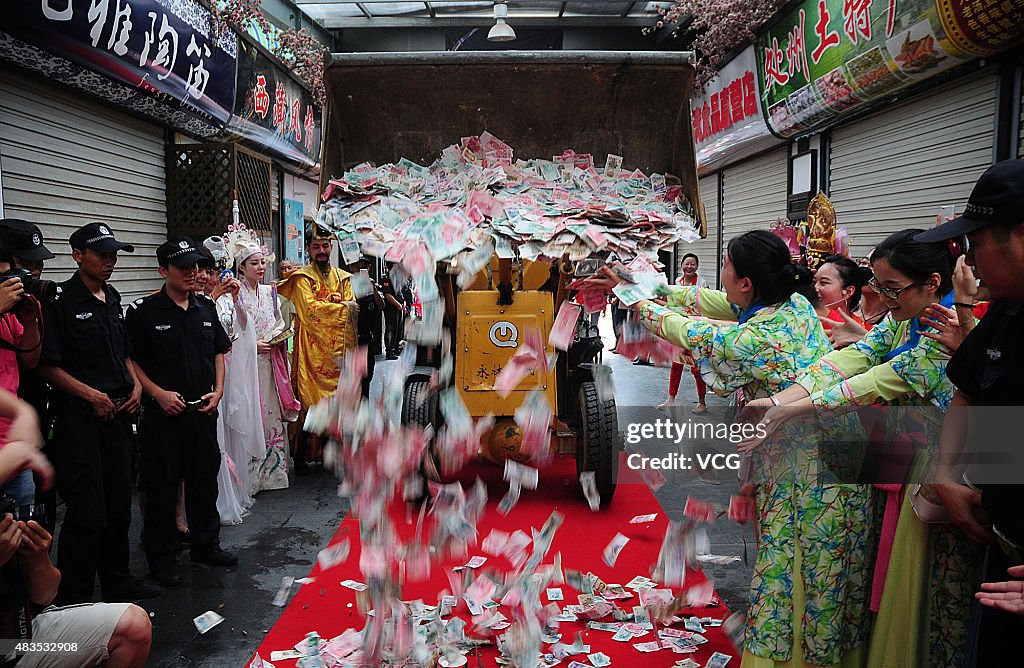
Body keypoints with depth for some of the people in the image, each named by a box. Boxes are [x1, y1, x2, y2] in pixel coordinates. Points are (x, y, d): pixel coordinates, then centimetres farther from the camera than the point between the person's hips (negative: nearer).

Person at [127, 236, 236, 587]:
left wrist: (217, 390, 4)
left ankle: (206, 545, 31)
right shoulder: (144, 311, -7)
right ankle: (162, 558, 20)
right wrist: (158, 393, -16)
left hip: (203, 411, 5)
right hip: (163, 413, -4)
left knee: (205, 479, 14)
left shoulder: (206, 308, 8)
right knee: (162, 486, 5)